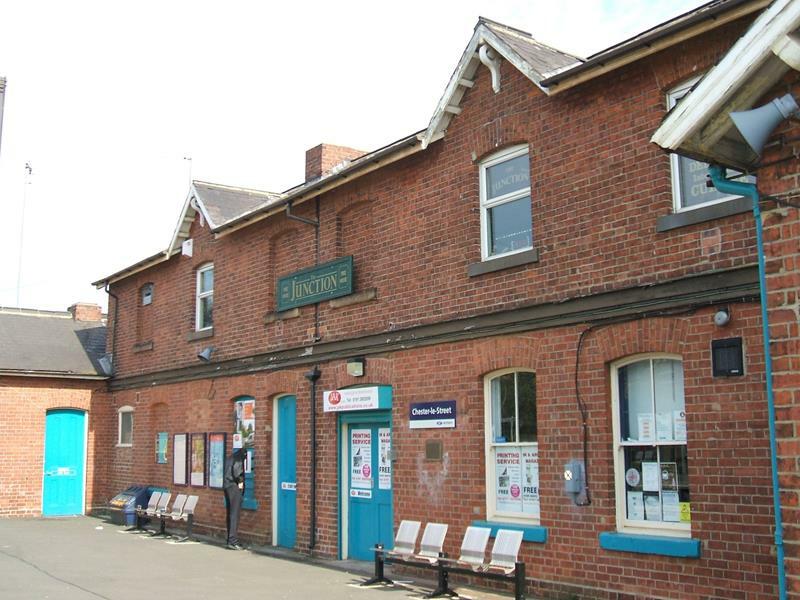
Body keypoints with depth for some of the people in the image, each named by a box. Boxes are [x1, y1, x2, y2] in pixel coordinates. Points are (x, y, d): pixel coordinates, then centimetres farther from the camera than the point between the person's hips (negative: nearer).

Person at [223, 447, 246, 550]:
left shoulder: (230, 458, 20)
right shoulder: (239, 458, -7)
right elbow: (236, 469, -21)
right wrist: (240, 482, -10)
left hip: (227, 486, 9)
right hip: (234, 487, -9)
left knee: (230, 514, 12)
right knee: (235, 514, -11)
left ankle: (230, 539, 17)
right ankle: (233, 541, -14)